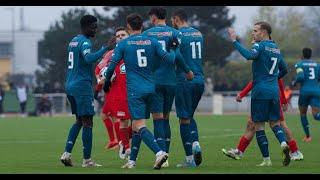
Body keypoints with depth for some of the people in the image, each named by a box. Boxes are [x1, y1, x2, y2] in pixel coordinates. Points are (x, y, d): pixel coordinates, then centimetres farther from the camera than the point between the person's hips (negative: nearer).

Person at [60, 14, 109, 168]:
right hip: (82, 86, -9)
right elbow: (89, 58, -32)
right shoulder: (84, 42, -12)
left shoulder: (73, 41, 17)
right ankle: (87, 160, -3)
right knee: (87, 122, -4)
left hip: (70, 86, 9)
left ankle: (67, 153, 6)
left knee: (79, 121, 17)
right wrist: (105, 49, -34)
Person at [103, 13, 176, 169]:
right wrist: (173, 49, 21)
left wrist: (106, 81, 15)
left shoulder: (123, 45, -3)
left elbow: (112, 65, -3)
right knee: (136, 126, 15)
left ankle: (159, 152, -32)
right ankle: (132, 161, 19)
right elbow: (169, 59, 0)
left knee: (139, 126, -11)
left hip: (135, 90, -5)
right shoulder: (152, 42, 4)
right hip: (150, 89, 5)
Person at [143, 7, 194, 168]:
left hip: (153, 81, -2)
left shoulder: (146, 34, 1)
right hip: (170, 81, 2)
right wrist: (187, 71, -2)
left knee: (158, 119, -4)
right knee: (166, 118, 14)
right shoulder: (174, 33, 2)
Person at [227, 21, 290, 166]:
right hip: (274, 91, 7)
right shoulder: (276, 48, 15)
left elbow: (250, 55, -29)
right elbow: (284, 70, 24)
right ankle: (283, 143, -16)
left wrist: (234, 41, -24)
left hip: (261, 91, -7)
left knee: (258, 125, 1)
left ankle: (266, 160, -3)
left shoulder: (261, 46, -8)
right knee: (275, 123, 13)